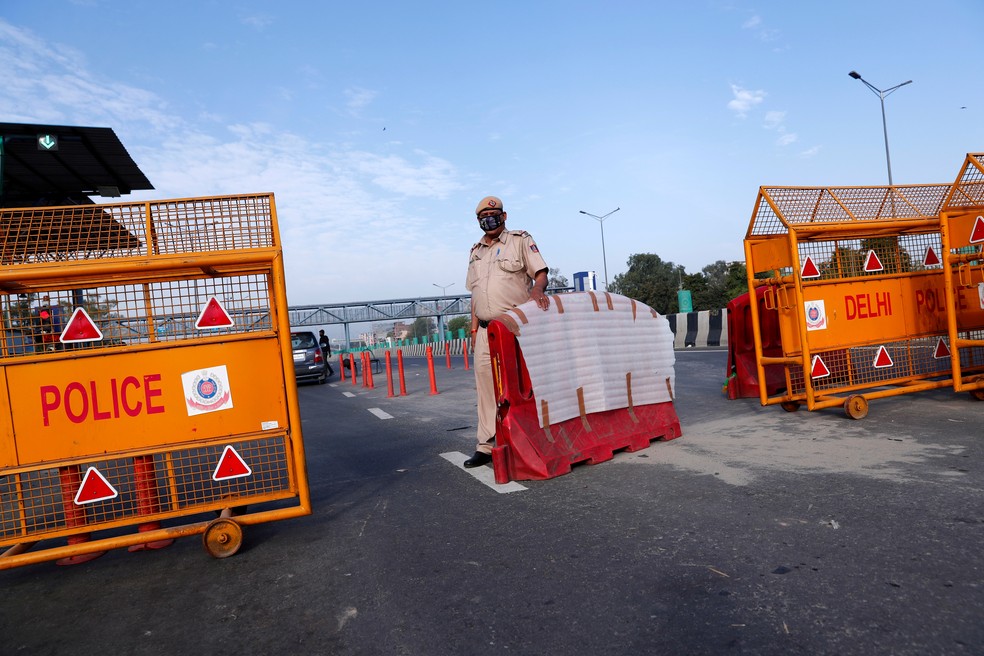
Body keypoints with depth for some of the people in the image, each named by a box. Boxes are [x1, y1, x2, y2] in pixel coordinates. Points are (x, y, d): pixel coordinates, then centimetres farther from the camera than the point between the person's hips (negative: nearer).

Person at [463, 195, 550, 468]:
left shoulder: (521, 240, 4)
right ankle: (487, 445, 12)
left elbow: (541, 272, -3)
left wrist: (537, 288, -26)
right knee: (486, 386, 5)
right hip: (486, 330, 5)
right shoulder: (476, 252, 20)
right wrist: (474, 328, 15)